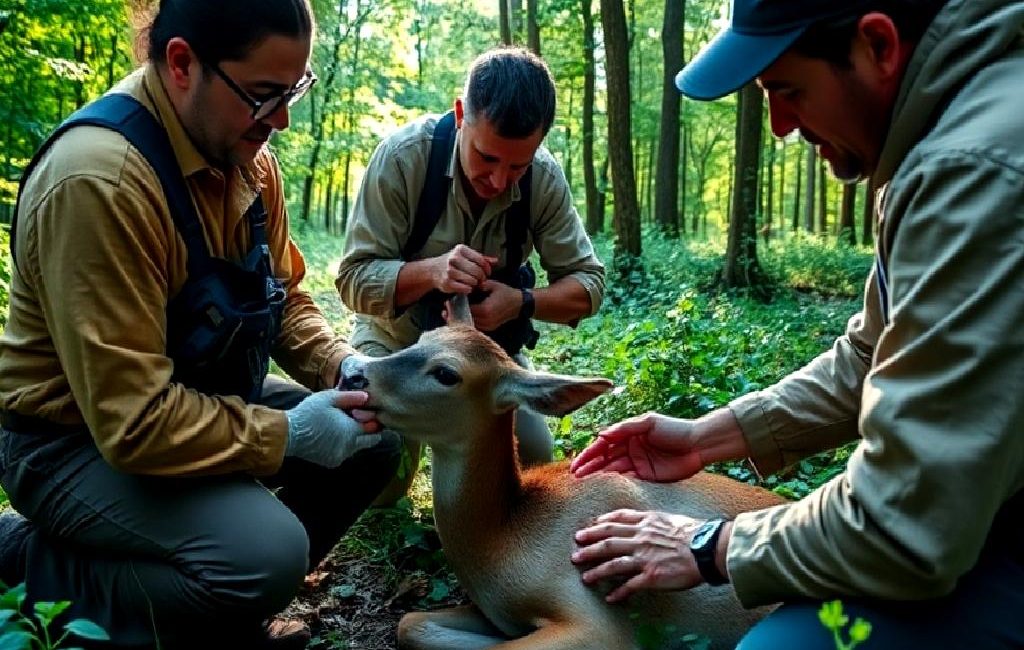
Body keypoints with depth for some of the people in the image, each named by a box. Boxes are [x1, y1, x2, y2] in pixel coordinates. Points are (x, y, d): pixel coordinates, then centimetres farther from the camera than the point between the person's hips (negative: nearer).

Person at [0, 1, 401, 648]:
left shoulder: (243, 151, -3)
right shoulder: (98, 182, -30)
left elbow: (283, 296, 9)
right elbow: (134, 422, -31)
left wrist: (345, 368, -9)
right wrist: (288, 434, -22)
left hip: (204, 396, 9)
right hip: (79, 440, -8)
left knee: (376, 437, 2)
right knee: (269, 552, -28)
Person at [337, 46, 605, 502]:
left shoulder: (545, 178, -18)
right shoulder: (404, 156, -26)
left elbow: (588, 283, -14)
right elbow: (354, 279, -25)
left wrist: (522, 303, -34)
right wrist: (431, 271, -45)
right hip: (396, 339, -2)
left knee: (532, 468, -7)